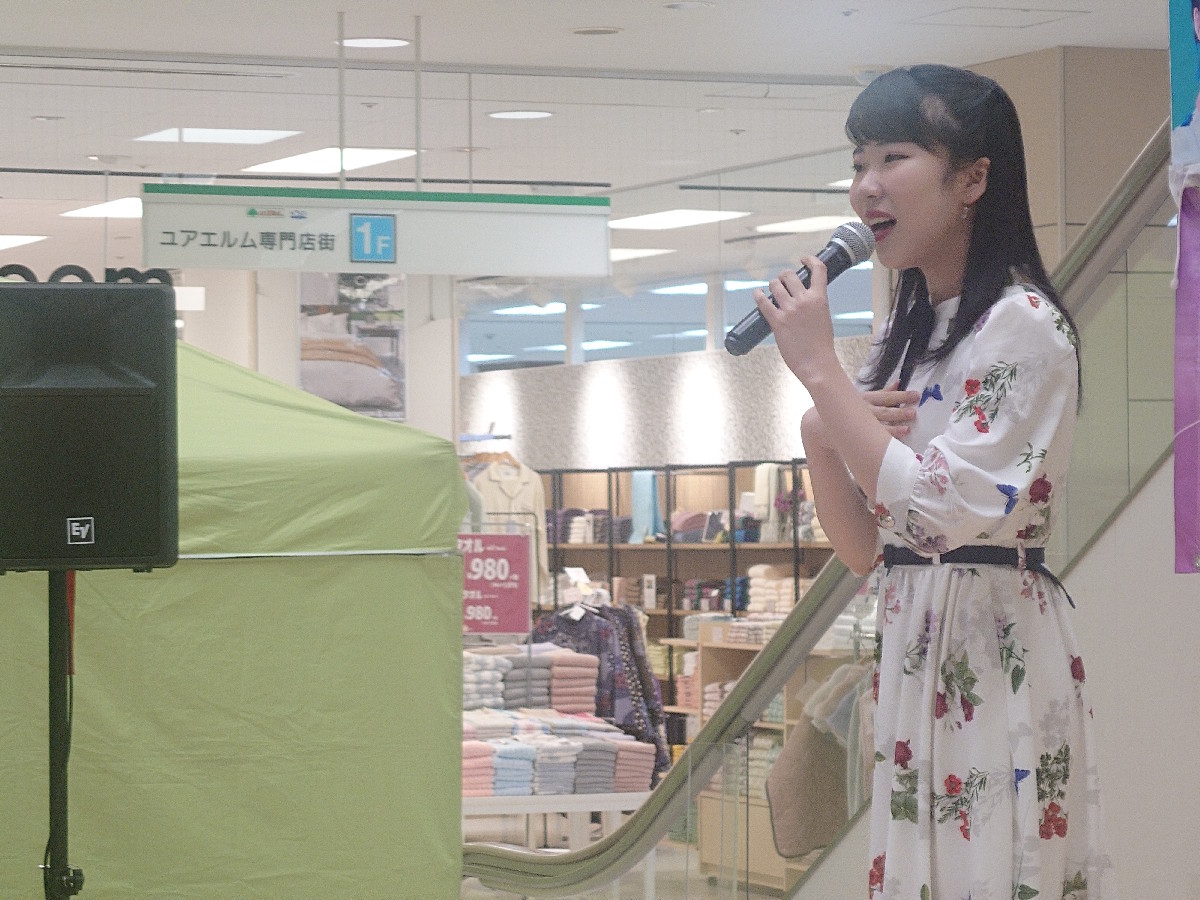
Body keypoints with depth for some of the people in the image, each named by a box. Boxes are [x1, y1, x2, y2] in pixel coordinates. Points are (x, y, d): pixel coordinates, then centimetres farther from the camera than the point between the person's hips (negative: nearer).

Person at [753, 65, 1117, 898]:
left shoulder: (1023, 325, -12)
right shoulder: (909, 338, 14)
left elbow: (937, 513, -23)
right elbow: (865, 548, 13)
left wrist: (820, 370, -16)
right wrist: (821, 435, -5)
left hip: (996, 655, -8)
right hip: (914, 650, 8)